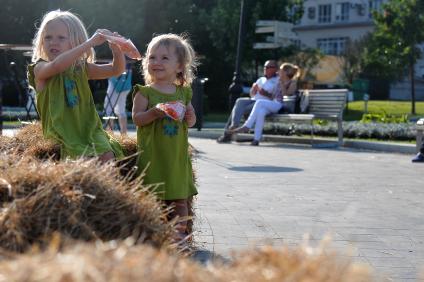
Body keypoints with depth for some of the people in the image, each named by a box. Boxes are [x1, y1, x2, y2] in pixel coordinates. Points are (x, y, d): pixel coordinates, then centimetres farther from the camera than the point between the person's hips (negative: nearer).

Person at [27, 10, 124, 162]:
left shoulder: (82, 68, 12)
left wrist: (117, 49, -9)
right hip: (62, 132, -4)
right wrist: (90, 42, -29)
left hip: (90, 128, 4)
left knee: (107, 156, -20)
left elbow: (116, 69, 13)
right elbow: (57, 65, -26)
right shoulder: (40, 69, -2)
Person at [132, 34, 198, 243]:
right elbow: (137, 118, -9)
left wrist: (190, 116, -7)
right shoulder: (144, 92, -1)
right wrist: (154, 112, -25)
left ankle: (179, 231, 17)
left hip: (177, 154, 4)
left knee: (180, 198, 7)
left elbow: (191, 122, 15)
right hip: (152, 153, -3)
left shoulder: (183, 93, 10)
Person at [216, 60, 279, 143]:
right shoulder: (261, 79, 27)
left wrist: (266, 94, -17)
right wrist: (253, 89, 2)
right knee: (239, 101, -24)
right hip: (254, 100, 7)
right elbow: (252, 94, 23)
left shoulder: (278, 81, 6)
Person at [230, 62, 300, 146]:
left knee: (259, 102, -29)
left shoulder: (293, 83, 7)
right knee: (261, 112, -31)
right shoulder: (279, 83, 28)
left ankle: (246, 126, -29)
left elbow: (286, 94, -7)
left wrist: (282, 83, -6)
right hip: (273, 105, 6)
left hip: (282, 106, -6)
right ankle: (256, 139, -39)